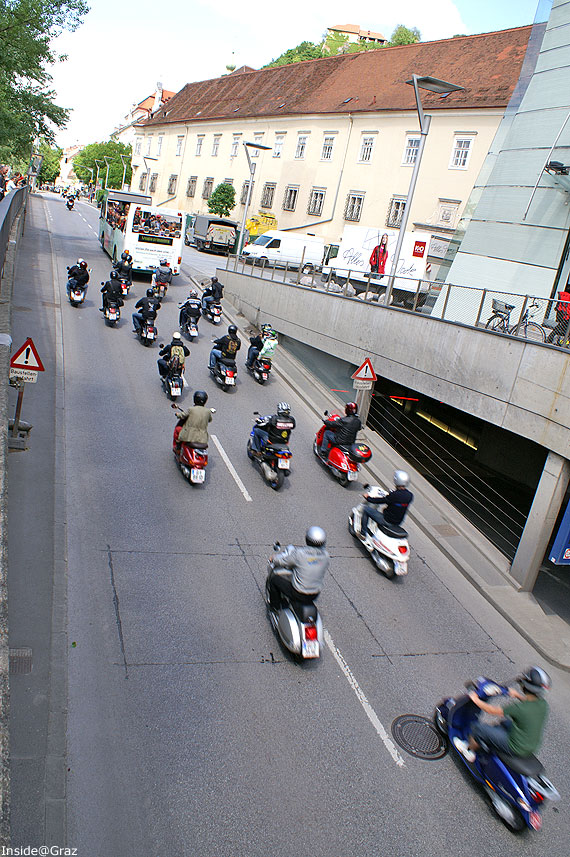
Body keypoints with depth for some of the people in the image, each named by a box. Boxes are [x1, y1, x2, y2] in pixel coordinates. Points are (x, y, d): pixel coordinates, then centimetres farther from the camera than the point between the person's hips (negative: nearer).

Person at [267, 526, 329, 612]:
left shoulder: (299, 554, -23)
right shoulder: (326, 556, -9)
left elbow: (279, 561, -10)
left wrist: (274, 558, 14)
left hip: (298, 594, -5)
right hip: (315, 595, 5)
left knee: (274, 578, 13)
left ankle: (275, 608, 26)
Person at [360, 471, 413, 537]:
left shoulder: (394, 495, -27)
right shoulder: (410, 495, -6)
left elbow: (378, 501, -16)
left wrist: (368, 497, 2)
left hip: (387, 521, -7)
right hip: (398, 523, 7)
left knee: (366, 509, 4)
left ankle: (363, 533, 12)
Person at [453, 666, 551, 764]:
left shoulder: (520, 708, -31)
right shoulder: (543, 704, -12)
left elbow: (492, 711, -19)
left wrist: (476, 700, -4)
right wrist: (518, 695, 28)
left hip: (515, 749, -7)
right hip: (532, 748, 7)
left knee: (478, 727, 3)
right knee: (506, 722, 30)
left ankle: (469, 751, 30)